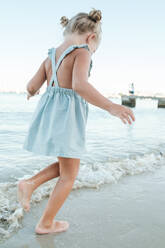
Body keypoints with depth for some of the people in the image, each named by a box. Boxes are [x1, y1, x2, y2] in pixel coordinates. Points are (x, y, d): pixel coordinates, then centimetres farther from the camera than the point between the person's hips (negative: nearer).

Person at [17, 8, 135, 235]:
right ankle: (46, 224, 18)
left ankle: (29, 184, 10)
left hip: (49, 112, 8)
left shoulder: (51, 56, 12)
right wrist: (110, 106, -33)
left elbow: (32, 86, 11)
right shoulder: (81, 52, -9)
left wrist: (31, 92, 34)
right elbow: (80, 85, -27)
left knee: (66, 166, 25)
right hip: (68, 115, -8)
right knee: (69, 176, 9)